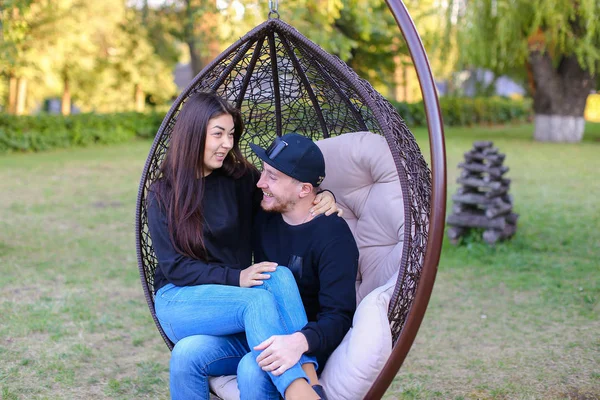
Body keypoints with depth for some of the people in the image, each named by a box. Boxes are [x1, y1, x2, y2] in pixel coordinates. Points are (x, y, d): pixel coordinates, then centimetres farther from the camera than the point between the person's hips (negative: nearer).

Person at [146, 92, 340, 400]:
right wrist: (235, 278, -19)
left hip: (232, 298, 3)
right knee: (259, 300, -34)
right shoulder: (163, 195, 0)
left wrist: (323, 197, -2)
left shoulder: (242, 179, 7)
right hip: (179, 299, -2)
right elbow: (174, 267, -6)